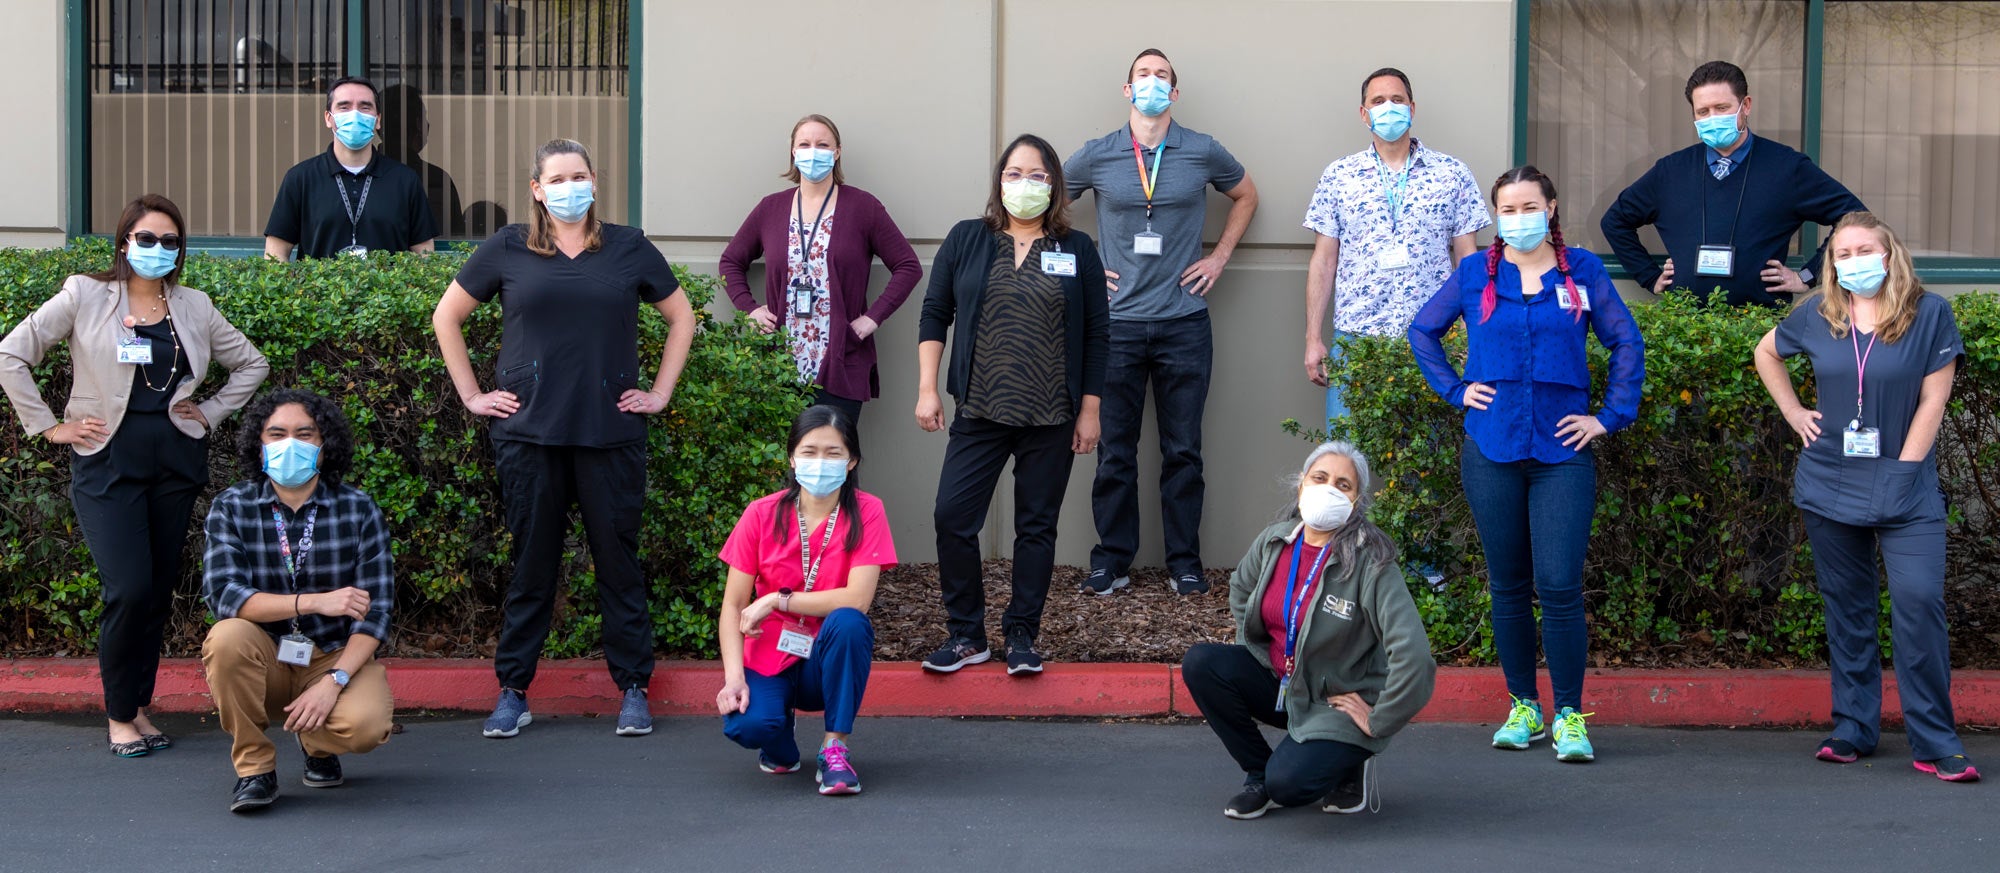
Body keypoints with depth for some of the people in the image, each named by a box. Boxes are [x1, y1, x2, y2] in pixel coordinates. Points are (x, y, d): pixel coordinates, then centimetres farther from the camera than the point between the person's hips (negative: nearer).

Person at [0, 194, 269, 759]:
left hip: (175, 463, 4)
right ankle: (120, 716, 3)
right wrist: (49, 426, -2)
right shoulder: (85, 298, 0)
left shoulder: (194, 309, 9)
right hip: (108, 463, -4)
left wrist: (211, 413, 10)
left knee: (160, 591, 5)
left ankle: (139, 707, 17)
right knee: (130, 590, -13)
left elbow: (251, 364, 21)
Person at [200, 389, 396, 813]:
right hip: (264, 661, 1)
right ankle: (254, 766, -11)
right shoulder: (232, 507, -4)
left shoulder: (359, 509, -5)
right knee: (227, 636, -33)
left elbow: (376, 610, -9)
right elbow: (223, 594, -18)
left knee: (364, 725, -31)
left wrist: (333, 681, -22)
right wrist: (315, 602, -29)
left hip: (338, 656, 0)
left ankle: (317, 742, 9)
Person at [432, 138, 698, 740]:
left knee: (618, 560, 3)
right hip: (529, 432, 0)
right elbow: (447, 316, 13)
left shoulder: (628, 248, 7)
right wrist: (471, 395, 7)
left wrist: (661, 392, 9)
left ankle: (634, 690, 12)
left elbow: (681, 316, 17)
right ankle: (513, 694, 13)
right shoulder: (508, 250, 5)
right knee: (531, 561, 5)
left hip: (611, 434, 0)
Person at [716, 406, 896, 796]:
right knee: (746, 725, -30)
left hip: (828, 662, 0)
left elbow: (857, 598, -21)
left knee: (849, 622, -33)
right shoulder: (762, 515, -6)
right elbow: (733, 606, -6)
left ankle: (834, 748, -16)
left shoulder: (865, 512, -9)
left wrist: (775, 601, -18)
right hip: (768, 659, 0)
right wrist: (734, 676, -20)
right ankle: (780, 745, 10)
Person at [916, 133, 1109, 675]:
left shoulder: (1077, 250, 4)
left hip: (1051, 418, 0)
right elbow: (934, 315, 7)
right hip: (980, 412, 0)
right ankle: (965, 636, 7)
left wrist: (1089, 410, 1)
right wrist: (927, 389, -1)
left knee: (1037, 526, 5)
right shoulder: (966, 240, 5)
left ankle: (1021, 637, 17)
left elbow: (1096, 334, 5)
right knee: (952, 518, -7)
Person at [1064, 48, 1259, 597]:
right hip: (1118, 325, 0)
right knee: (1115, 453, 4)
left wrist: (1221, 255, 11)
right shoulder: (1097, 156, 2)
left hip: (1184, 325, 0)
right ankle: (1111, 561, 14)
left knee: (1183, 451, 5)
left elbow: (1246, 195, 20)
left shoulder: (1203, 153, 3)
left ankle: (1184, 562, 15)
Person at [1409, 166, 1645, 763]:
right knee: (1508, 586, 8)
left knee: (1559, 586, -8)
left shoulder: (1581, 272, 5)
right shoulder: (1475, 275, 7)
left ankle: (1569, 715, 2)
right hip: (1491, 450, 2)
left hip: (1562, 451, -1)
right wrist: (1455, 389, 6)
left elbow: (1627, 343, 9)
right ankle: (1523, 707, 19)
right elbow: (1422, 332, 17)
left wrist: (1610, 416, 2)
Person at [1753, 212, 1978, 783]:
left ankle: (1935, 744, -8)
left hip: (1904, 488, -3)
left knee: (1919, 602, -14)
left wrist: (1903, 471, -9)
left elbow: (1933, 400, -5)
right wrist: (1794, 414, 13)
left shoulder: (1929, 314, -4)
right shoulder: (1817, 316, 5)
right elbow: (1766, 353, 24)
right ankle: (1852, 731, 18)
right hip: (1829, 486, 3)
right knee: (1847, 609, 9)